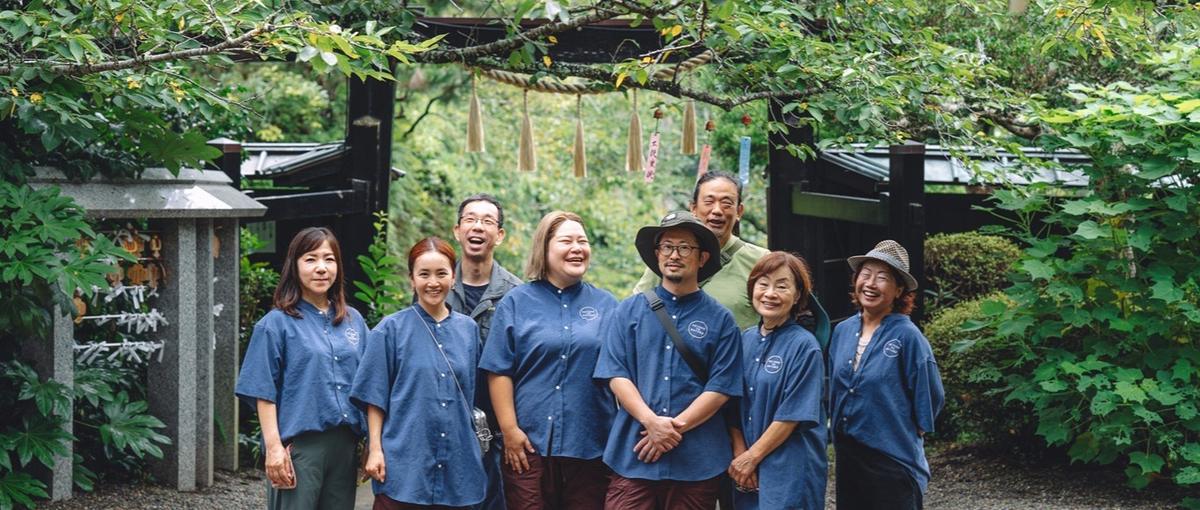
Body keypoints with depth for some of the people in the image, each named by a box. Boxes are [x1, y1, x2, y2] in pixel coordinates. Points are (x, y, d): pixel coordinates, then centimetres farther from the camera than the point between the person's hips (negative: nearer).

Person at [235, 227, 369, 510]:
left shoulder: (354, 321, 12)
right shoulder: (276, 324, -2)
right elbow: (264, 393, -6)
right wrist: (274, 447, -14)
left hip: (345, 444, 5)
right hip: (299, 447, -5)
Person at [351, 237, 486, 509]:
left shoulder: (468, 329, 10)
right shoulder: (391, 329, -1)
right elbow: (375, 395, -2)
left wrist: (474, 448, 13)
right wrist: (375, 449, -8)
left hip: (457, 463, 3)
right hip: (404, 462, -3)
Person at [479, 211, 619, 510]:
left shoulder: (606, 305, 10)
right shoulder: (517, 302, 5)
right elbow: (499, 371, 0)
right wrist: (509, 429, -7)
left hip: (590, 448, 2)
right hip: (530, 443, -2)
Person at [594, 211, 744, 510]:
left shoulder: (720, 319, 6)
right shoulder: (629, 311, 9)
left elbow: (721, 387, -1)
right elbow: (616, 374, 0)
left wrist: (676, 427, -11)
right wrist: (652, 422, -13)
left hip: (697, 462, 0)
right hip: (632, 456, 0)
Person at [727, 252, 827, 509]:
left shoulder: (804, 346, -10)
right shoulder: (745, 341, 6)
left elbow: (792, 415, -13)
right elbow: (733, 406, 6)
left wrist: (751, 457, -11)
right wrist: (739, 455, -7)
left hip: (791, 472, -5)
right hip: (747, 472, 5)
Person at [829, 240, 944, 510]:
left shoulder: (907, 336, -13)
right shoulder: (843, 331, 4)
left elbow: (929, 397, -6)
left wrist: (908, 435, 3)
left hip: (893, 460, -5)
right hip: (847, 457, 5)